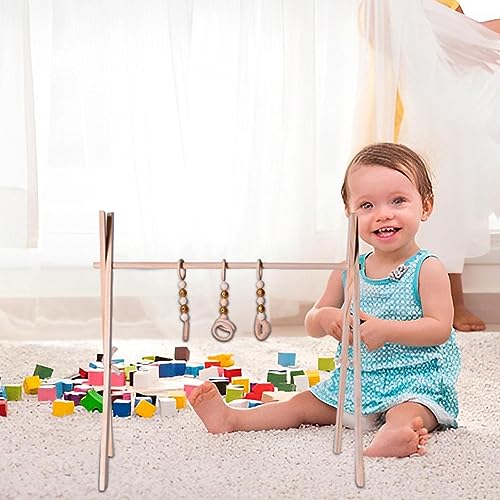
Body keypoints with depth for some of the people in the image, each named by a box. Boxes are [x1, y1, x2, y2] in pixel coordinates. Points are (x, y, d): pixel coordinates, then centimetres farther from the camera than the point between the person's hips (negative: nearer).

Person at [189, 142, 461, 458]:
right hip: (355, 381, 7)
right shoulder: (349, 272, 8)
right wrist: (325, 318, -13)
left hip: (415, 382, -6)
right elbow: (312, 325, 12)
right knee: (303, 405, 7)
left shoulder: (427, 269, -8)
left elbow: (441, 328, -16)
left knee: (406, 415, -37)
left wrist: (385, 330, -26)